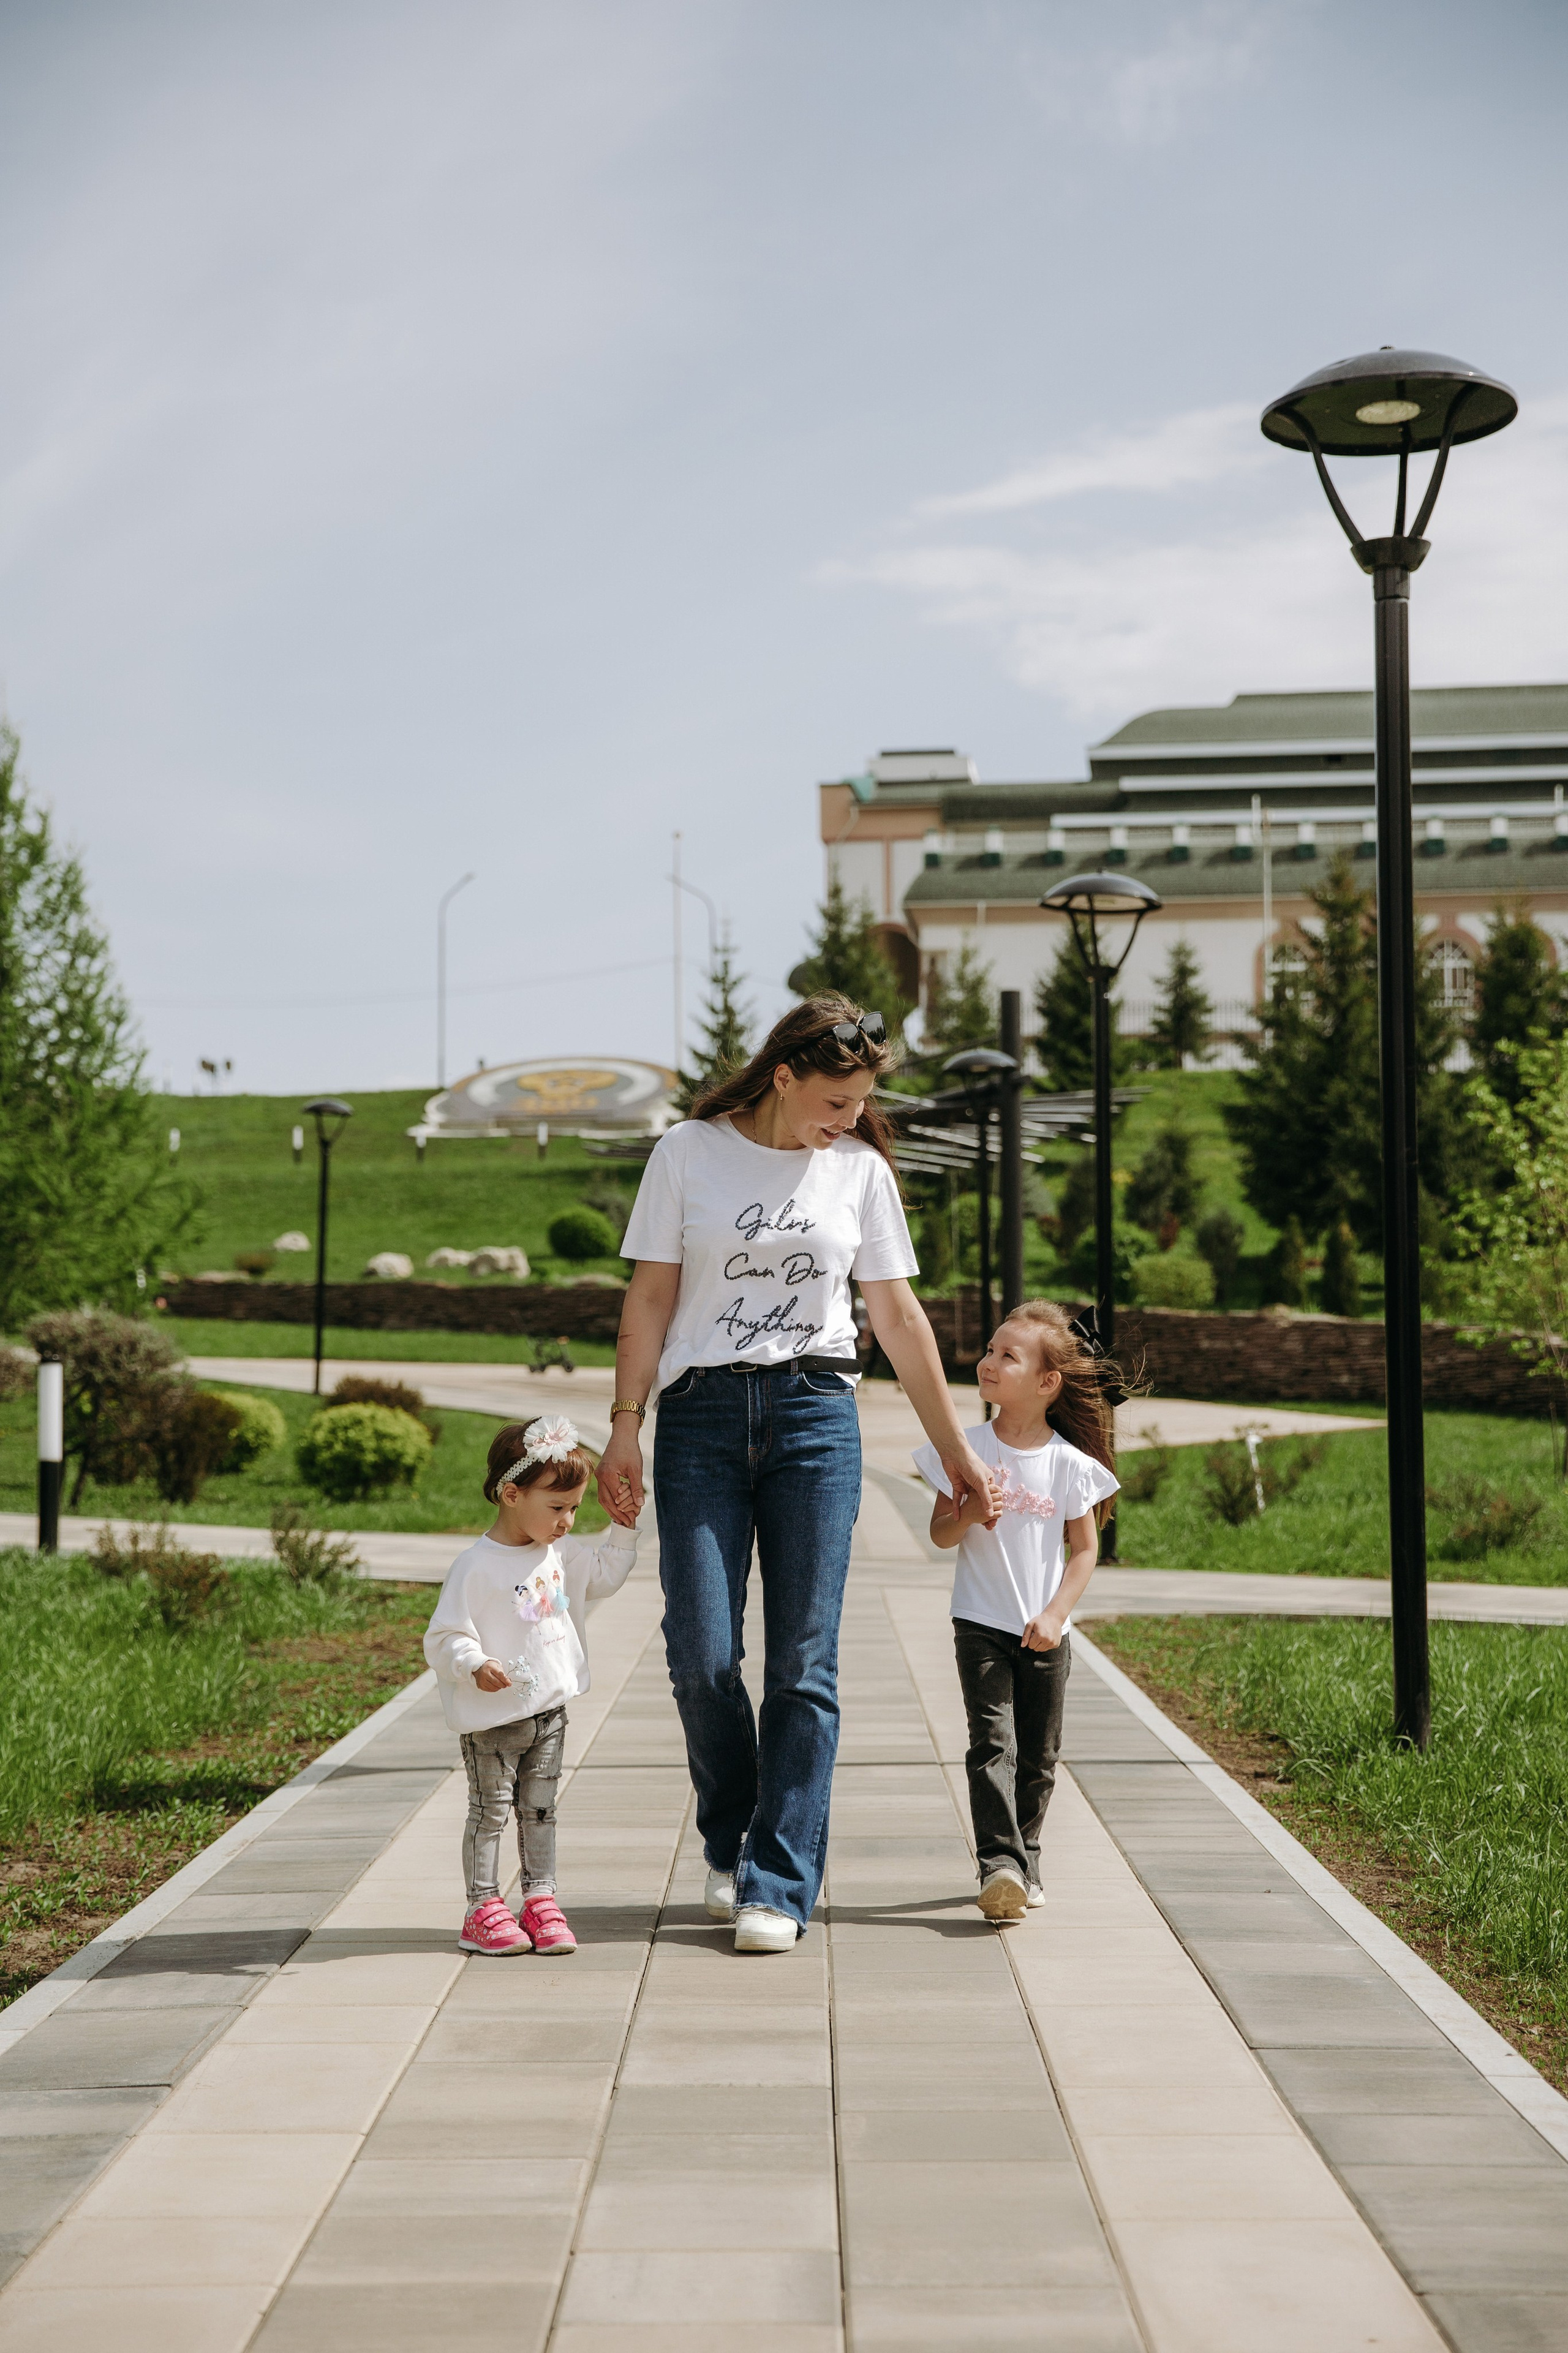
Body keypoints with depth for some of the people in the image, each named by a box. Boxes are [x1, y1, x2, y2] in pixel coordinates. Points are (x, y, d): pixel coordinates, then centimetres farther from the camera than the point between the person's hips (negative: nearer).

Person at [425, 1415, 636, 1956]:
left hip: (550, 1712, 7)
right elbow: (444, 1637, -18)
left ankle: (541, 1901, 21)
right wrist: (475, 1665, -36)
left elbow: (605, 1575, 22)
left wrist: (624, 1529, 9)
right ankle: (483, 1908, 11)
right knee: (490, 1812, 3)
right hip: (492, 1720, -7)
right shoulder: (476, 1568, -19)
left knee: (540, 1810, 13)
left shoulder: (563, 1555, 5)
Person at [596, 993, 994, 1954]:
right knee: (702, 1656, -6)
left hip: (817, 1414, 1)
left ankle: (779, 1885, 2)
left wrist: (957, 1450, 14)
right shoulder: (687, 1155, 3)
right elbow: (651, 1300, 5)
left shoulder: (861, 1170, 8)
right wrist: (625, 1427, -3)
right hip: (701, 1414, -1)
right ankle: (729, 1846, 18)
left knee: (804, 1660, -4)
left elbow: (899, 1318, 13)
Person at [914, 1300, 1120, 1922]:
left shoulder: (1070, 1464, -4)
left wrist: (1055, 1615, -9)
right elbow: (940, 1534, 1)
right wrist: (969, 1515, -21)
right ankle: (999, 1864, -19)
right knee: (992, 1743, -14)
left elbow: (1085, 1548, 1)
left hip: (1045, 1634, 1)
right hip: (981, 1625, -1)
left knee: (1038, 1756, 9)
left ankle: (1024, 1864, 25)